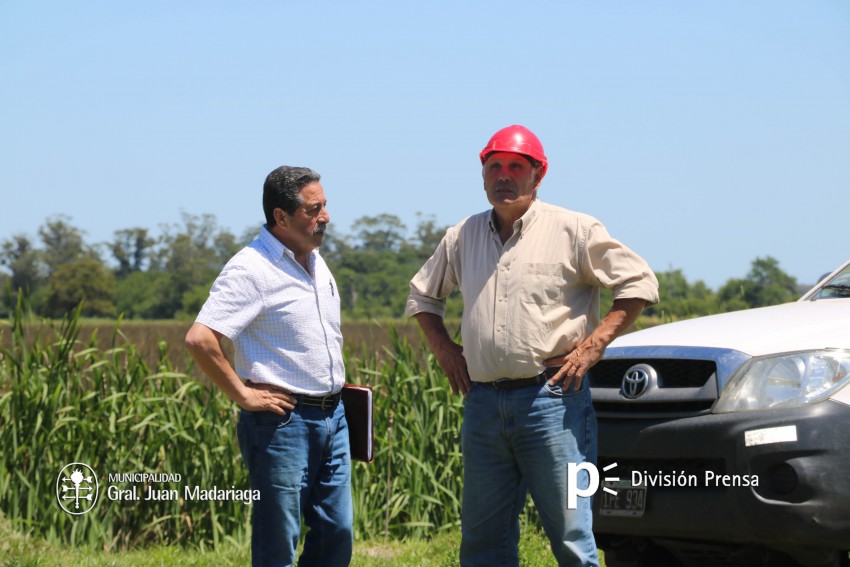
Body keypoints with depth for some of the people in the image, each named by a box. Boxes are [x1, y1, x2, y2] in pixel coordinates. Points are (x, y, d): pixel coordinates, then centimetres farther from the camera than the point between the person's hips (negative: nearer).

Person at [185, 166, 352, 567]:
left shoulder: (315, 262, 12)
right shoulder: (252, 269, -15)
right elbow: (200, 339, -25)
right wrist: (243, 395, -19)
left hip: (332, 417, 8)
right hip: (282, 421, -8)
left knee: (337, 534, 10)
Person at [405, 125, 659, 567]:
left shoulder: (573, 230, 0)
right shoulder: (462, 237, 14)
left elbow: (639, 282, -1)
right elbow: (422, 294, 28)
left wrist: (593, 345, -8)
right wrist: (443, 348, 13)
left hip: (551, 398, -5)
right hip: (482, 402, 5)